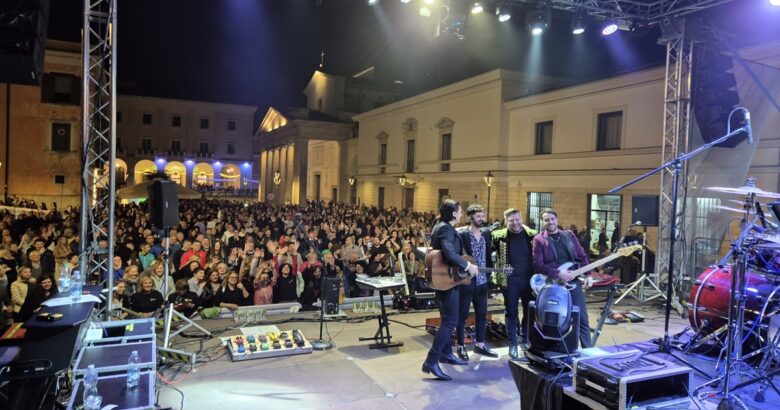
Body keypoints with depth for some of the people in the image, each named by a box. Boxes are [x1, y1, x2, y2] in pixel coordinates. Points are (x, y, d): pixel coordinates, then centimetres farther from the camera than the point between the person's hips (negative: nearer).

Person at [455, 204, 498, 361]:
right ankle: (461, 347, 17)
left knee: (482, 314, 14)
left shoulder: (486, 233, 7)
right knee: (462, 315, 5)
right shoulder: (460, 234, -11)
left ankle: (480, 345, 27)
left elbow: (488, 254, 15)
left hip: (482, 281, 6)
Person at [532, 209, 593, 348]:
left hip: (573, 281, 3)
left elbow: (582, 256, 13)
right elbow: (537, 265, -11)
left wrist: (588, 275, 3)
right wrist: (558, 274, -18)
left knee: (582, 317, 5)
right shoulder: (539, 240, -3)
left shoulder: (569, 235, 10)